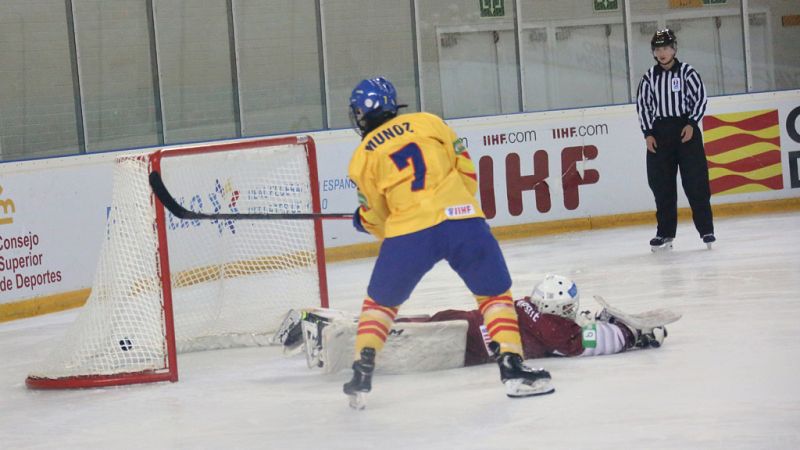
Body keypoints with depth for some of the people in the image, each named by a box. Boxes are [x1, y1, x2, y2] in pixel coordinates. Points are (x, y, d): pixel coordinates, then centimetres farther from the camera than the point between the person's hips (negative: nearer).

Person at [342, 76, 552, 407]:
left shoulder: (362, 158, 12)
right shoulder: (427, 122, 15)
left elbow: (374, 218, 16)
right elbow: (466, 170, 14)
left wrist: (362, 221, 38)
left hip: (408, 233, 0)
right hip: (462, 217, 1)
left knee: (381, 301, 21)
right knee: (495, 293, 16)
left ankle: (362, 374, 13)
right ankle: (512, 366, 3)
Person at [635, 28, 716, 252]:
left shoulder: (687, 72, -1)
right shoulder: (650, 77, 6)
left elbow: (700, 97, 0)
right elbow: (642, 104, 8)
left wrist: (692, 124, -10)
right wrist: (648, 133, 0)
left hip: (686, 129, -3)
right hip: (659, 131, 3)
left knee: (696, 181, -5)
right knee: (662, 185, 2)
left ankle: (706, 230, 0)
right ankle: (665, 233, 9)